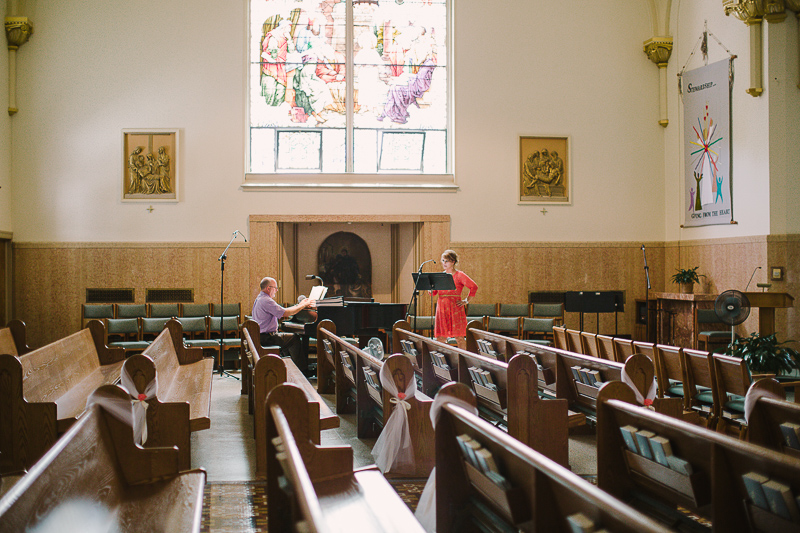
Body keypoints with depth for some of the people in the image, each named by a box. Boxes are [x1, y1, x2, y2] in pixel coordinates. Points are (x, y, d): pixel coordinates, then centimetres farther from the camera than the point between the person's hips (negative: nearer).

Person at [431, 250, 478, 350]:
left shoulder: (459, 275, 0)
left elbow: (474, 287, -6)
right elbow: (433, 292, 15)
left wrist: (466, 301, -7)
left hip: (455, 308, -5)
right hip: (442, 308, 5)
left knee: (459, 336, -4)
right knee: (440, 337, 1)